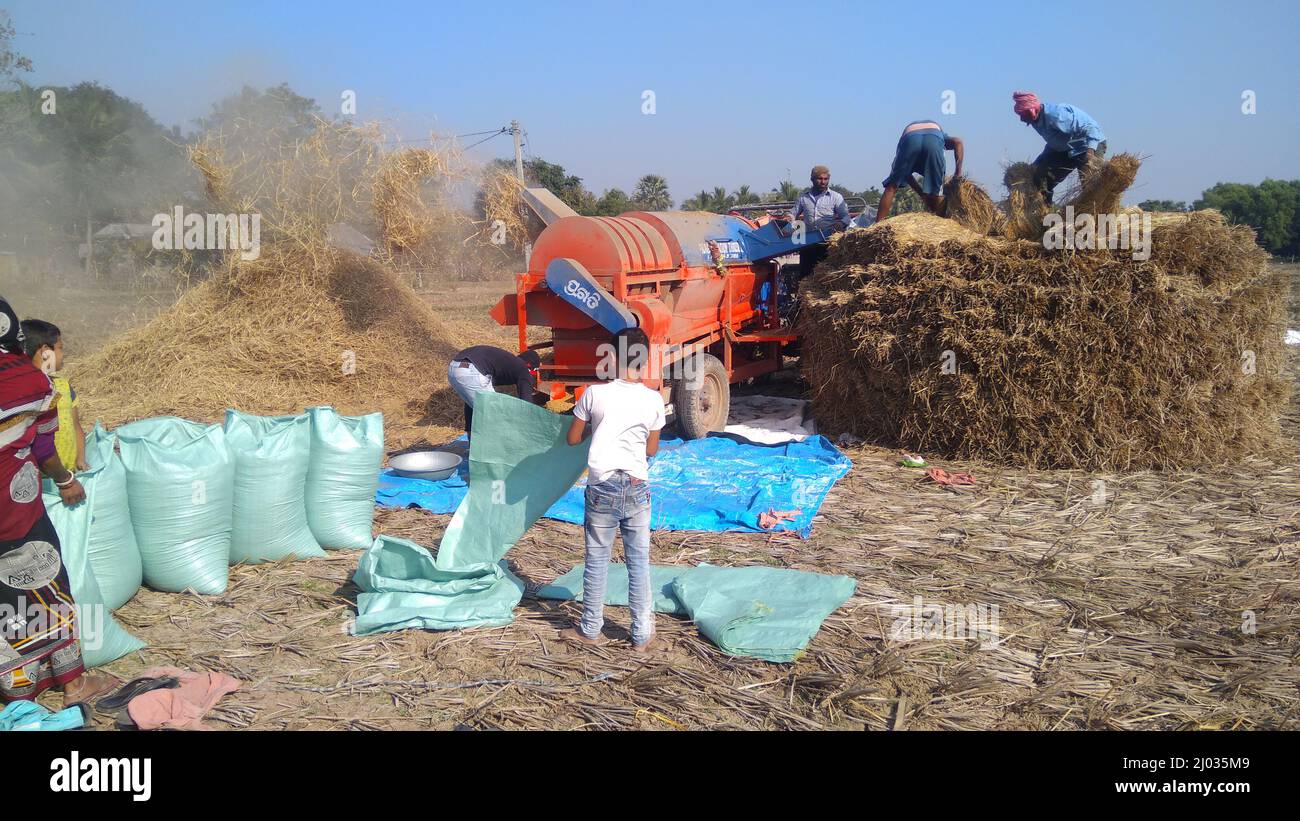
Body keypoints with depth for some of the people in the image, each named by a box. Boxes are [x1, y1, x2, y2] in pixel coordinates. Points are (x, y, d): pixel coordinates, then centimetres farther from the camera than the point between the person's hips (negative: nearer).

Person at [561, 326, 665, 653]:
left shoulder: (595, 394, -7)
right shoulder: (654, 400, -3)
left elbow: (572, 438, 4)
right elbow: (651, 449, 8)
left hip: (602, 488, -1)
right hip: (637, 488, 1)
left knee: (597, 559, 11)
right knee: (639, 562, 10)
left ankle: (590, 629, 22)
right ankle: (642, 635, 16)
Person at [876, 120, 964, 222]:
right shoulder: (940, 132, 43)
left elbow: (904, 171, 28)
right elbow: (958, 142, 16)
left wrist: (921, 193, 28)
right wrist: (958, 172, 14)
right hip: (935, 140, 0)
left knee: (891, 187, 12)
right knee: (936, 192, 13)